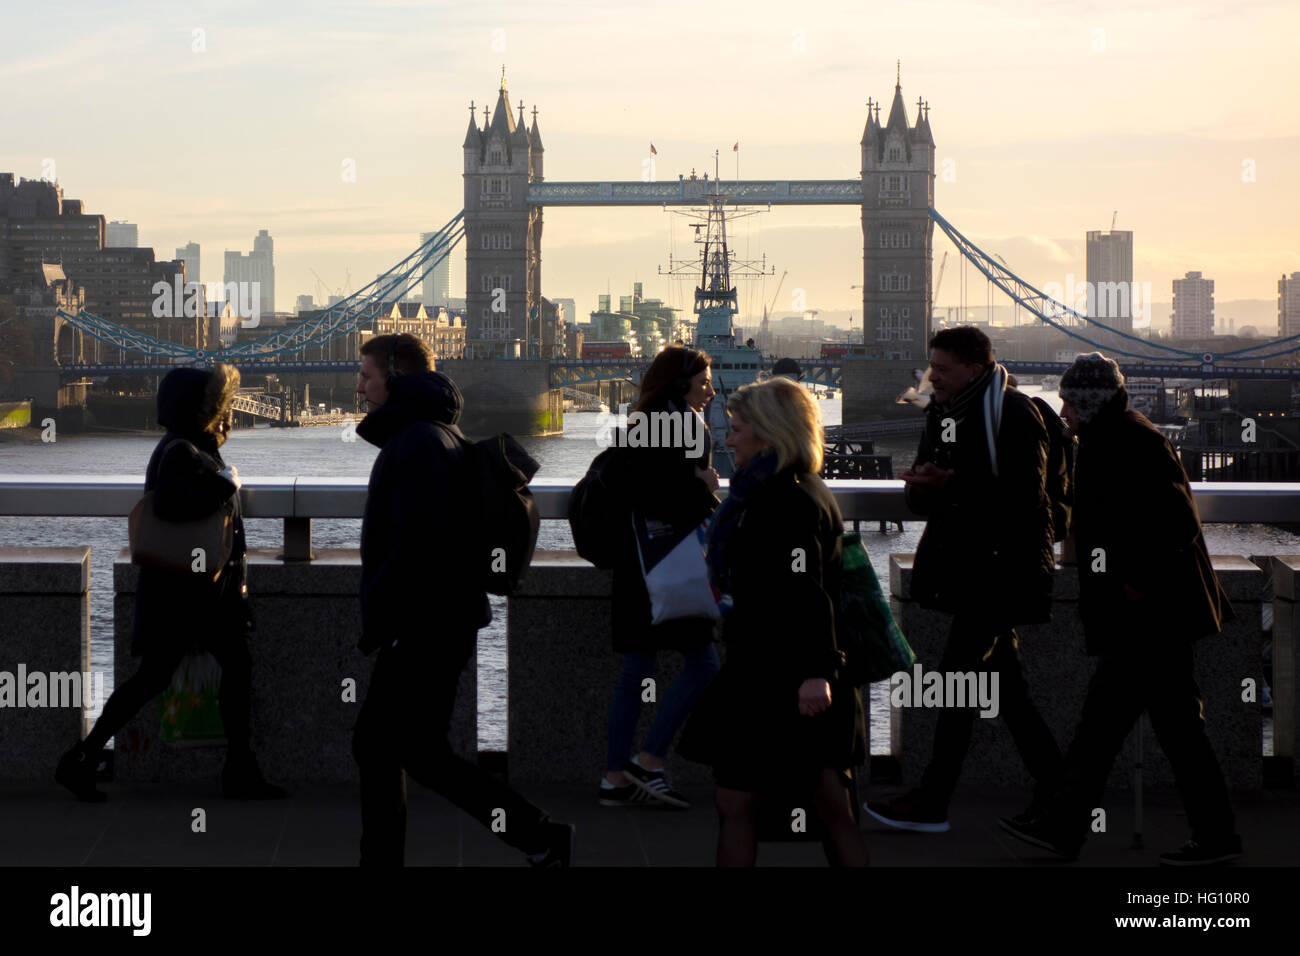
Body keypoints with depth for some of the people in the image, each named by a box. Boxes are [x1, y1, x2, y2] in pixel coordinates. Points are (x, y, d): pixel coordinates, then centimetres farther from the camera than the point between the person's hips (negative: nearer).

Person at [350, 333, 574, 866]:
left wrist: (377, 616, -17)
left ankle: (541, 838, 0)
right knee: (375, 744, 12)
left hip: (425, 626, -10)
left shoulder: (418, 440, -16)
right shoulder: (434, 434, 17)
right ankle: (382, 860, 16)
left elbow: (419, 542, -24)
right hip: (430, 624, 10)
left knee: (422, 752, -5)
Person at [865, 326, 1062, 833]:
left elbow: (1023, 499, -21)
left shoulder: (1013, 415, -14)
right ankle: (1053, 780, 22)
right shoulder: (944, 413, 13)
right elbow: (922, 492, 15)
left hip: (1000, 569, -9)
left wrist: (950, 487, -25)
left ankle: (932, 802, -7)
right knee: (999, 674, 12)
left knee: (958, 673, -9)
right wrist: (923, 488, -8)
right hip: (966, 564, 9)